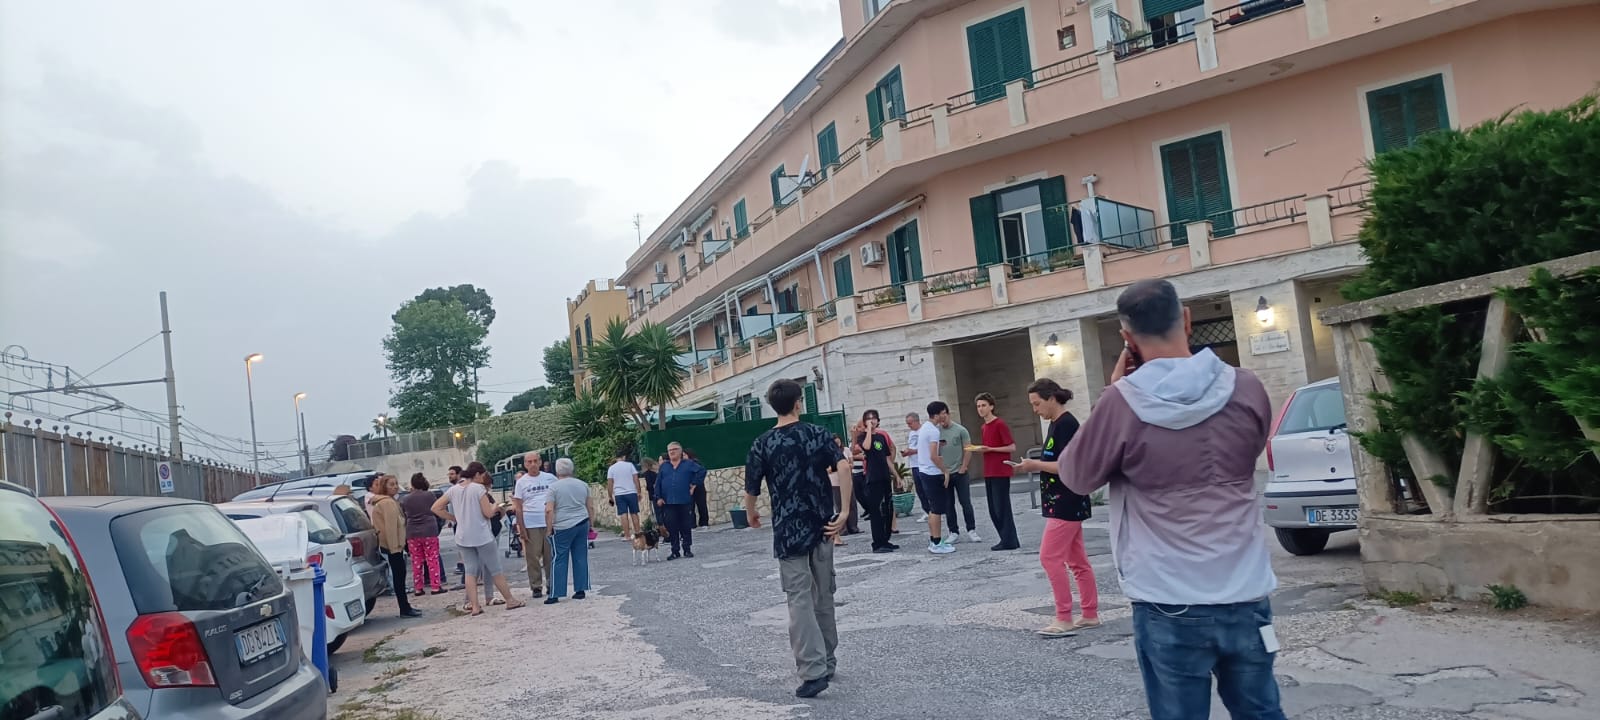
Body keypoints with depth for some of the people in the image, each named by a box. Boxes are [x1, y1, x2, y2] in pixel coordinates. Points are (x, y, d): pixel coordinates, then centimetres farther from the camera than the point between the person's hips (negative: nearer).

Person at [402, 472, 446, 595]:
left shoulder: (406, 499, 2)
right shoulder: (429, 495, -5)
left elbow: (403, 516, 10)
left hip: (412, 534, 2)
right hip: (429, 531, -2)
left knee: (416, 561, 9)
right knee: (432, 559, 2)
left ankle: (418, 588, 11)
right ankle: (436, 586, -1)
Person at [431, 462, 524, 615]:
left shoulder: (453, 490, 5)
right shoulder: (479, 488, -12)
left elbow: (435, 508, 7)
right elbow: (488, 513, -13)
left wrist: (455, 519, 9)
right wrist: (495, 507, 8)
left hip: (463, 537, 5)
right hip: (482, 536, -5)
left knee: (470, 571, 8)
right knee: (495, 570, 5)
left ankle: (474, 606, 4)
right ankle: (510, 601, 14)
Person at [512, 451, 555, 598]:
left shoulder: (550, 478, 5)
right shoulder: (521, 482, 4)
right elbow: (518, 507, 3)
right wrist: (521, 528, -3)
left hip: (549, 523, 1)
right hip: (530, 525, -1)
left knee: (550, 556, 5)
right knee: (533, 557, 0)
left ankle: (552, 584, 14)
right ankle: (536, 587, 8)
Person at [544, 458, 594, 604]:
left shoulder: (554, 487, -6)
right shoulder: (583, 485, 8)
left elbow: (549, 510, -12)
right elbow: (591, 507, 13)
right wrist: (589, 523, 21)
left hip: (563, 528, -4)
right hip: (582, 524, 4)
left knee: (560, 560, 0)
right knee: (581, 558, 9)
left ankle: (555, 595, 1)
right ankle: (580, 590, 10)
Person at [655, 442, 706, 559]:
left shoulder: (688, 464, 5)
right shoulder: (664, 466, 12)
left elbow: (702, 471, -1)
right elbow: (658, 483, 10)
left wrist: (695, 484, -7)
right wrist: (658, 497, 1)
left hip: (685, 501, -2)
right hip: (668, 502, 2)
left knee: (686, 527, 2)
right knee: (672, 528, 1)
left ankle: (687, 549, 13)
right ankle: (675, 551, 8)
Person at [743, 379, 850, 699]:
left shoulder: (762, 444, -3)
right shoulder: (817, 433, 0)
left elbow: (751, 491, -3)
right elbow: (843, 467, -14)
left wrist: (752, 515, 19)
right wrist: (844, 512, -11)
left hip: (788, 531, -2)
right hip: (822, 527, 2)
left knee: (800, 600, -2)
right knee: (824, 596, 16)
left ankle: (814, 671, -9)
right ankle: (827, 661, 26)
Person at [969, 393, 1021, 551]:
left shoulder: (1000, 424, -10)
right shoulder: (983, 428, 16)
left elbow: (1012, 447, -12)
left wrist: (989, 449, -17)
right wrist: (977, 449, 5)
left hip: (1001, 473, -8)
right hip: (988, 473, 8)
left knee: (1002, 508, -6)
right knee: (993, 510, 9)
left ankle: (1010, 541, 1)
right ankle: (1006, 539, 16)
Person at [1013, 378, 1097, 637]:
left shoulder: (1066, 424, -16)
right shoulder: (1057, 424, 14)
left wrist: (1036, 464, -16)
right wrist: (1037, 465, 4)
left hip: (1066, 503, -10)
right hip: (1063, 502, 10)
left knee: (1050, 557, -8)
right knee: (1076, 560, 13)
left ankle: (1064, 618, -3)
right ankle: (1090, 614, 19)